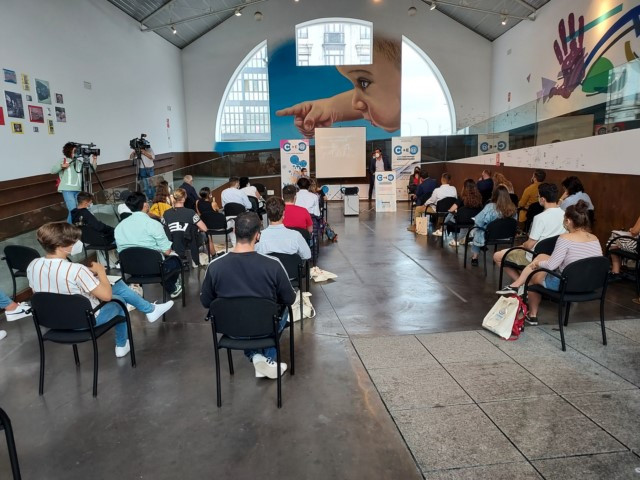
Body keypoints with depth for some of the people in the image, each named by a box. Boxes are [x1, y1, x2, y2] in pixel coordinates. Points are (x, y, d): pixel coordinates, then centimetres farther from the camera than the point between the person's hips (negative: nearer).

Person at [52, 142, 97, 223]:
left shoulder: (79, 162, 13)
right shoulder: (63, 161, 4)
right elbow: (52, 170, -2)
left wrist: (94, 160, -3)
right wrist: (61, 166, -18)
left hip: (78, 190, 4)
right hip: (67, 190, -4)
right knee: (73, 210, -13)